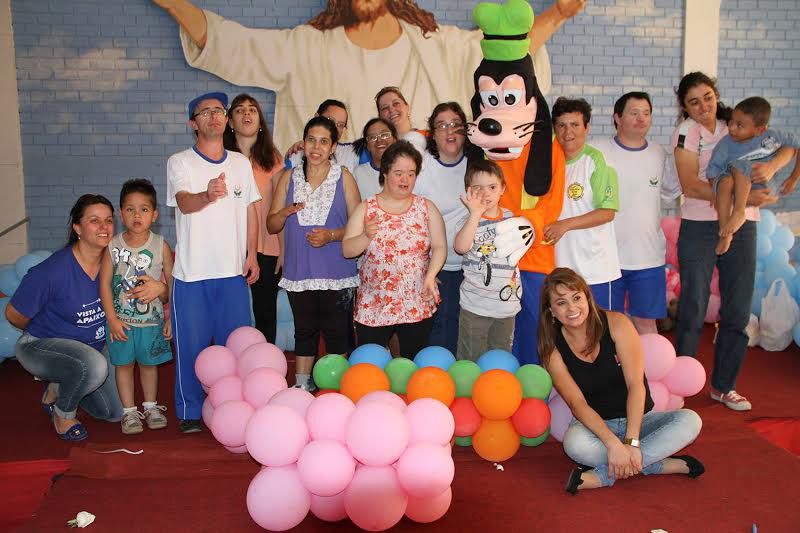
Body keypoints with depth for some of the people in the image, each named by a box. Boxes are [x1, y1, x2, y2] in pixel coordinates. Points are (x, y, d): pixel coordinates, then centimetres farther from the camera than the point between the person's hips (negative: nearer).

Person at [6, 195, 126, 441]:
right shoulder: (53, 270, -28)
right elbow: (14, 315, -16)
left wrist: (159, 288, -32)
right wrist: (44, 331, 2)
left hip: (94, 346, 6)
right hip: (40, 346, -6)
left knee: (115, 413, 6)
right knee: (93, 365, -37)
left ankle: (57, 385, 29)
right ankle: (63, 413, -5)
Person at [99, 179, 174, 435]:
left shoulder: (161, 246, -8)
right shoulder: (113, 246, -8)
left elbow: (173, 284, -3)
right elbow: (104, 284, -6)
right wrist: (112, 319, -9)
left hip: (152, 319, 0)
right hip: (121, 320, 0)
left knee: (149, 363, 14)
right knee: (124, 364, 9)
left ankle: (150, 406, 33)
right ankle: (129, 411, 24)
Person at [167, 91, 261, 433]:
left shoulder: (241, 163, 10)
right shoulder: (180, 162, -3)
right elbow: (184, 202, -21)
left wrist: (252, 255, 7)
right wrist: (208, 195, -43)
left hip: (234, 270, 3)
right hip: (192, 273, -3)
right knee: (192, 344, 3)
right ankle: (190, 411, 19)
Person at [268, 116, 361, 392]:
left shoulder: (344, 177, 1)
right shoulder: (289, 177, 7)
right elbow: (271, 225, 8)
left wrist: (331, 235, -17)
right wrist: (286, 212, -13)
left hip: (336, 272, -2)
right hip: (299, 271, 2)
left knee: (337, 333, 4)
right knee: (304, 331, 12)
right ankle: (302, 386, 25)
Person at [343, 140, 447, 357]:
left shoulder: (426, 207, 5)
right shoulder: (366, 208, 3)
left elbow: (440, 247, 2)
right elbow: (347, 250, 0)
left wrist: (430, 275, -15)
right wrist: (366, 236, -19)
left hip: (418, 306, 1)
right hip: (373, 307, 0)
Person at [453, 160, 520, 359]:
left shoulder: (510, 217, 7)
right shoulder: (469, 221, -9)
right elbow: (461, 247, -32)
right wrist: (476, 213, -31)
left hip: (508, 303, 5)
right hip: (476, 305, -4)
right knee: (472, 360, 4)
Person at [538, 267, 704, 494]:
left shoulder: (616, 323, -12)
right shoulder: (553, 349, -8)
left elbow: (636, 385, -17)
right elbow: (577, 403, -16)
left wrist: (631, 442, -26)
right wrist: (613, 443, -31)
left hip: (637, 419, 1)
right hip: (596, 425, -1)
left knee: (690, 421, -26)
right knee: (574, 442, -35)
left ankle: (603, 476, -26)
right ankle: (661, 464, -20)